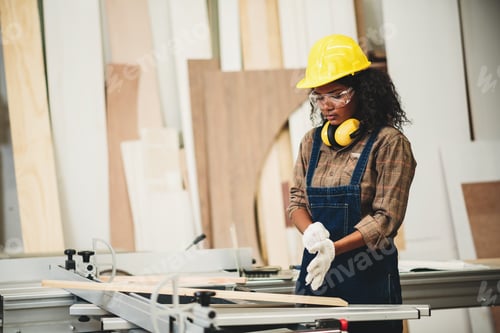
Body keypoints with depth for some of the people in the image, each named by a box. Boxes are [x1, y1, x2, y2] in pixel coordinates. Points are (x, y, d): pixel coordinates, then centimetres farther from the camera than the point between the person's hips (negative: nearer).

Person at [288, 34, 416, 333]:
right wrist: (310, 231, -11)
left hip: (370, 277, -4)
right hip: (316, 271, 5)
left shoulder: (389, 143, -7)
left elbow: (386, 218, -12)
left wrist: (334, 248, -24)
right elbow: (297, 200, 12)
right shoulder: (312, 142, 10)